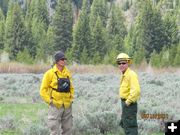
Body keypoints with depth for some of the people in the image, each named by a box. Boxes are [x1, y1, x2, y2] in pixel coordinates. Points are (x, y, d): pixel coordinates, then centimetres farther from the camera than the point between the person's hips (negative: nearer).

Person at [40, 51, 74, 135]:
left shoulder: (67, 73, 9)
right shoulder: (50, 73, -7)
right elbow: (43, 90, -5)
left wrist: (71, 99, 11)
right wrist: (49, 101, -9)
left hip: (67, 106, 6)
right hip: (56, 106, -5)